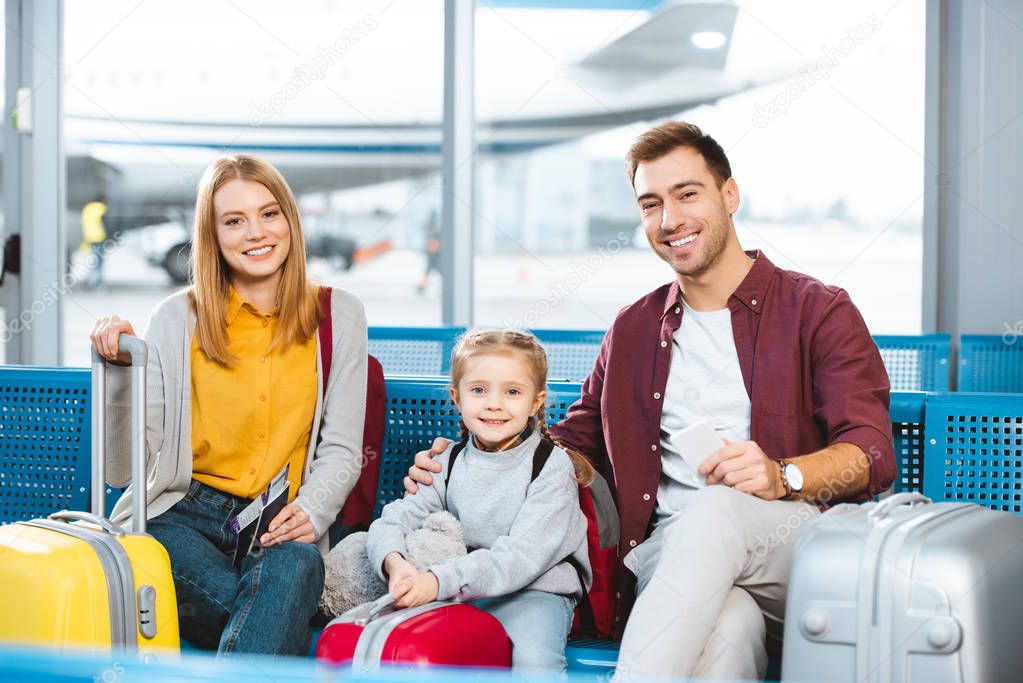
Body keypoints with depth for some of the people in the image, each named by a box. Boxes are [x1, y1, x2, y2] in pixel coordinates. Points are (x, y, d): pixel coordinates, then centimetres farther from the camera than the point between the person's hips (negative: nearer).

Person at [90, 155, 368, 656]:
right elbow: (129, 466, 2)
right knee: (273, 616, -35)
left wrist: (311, 512, -12)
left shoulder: (338, 317, 9)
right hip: (184, 515, -1)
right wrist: (118, 371, -13)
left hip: (281, 524, 2)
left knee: (294, 567, -37)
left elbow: (341, 449, 8)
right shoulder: (177, 319, 4)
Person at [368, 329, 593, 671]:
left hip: (533, 590, -3)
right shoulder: (450, 463, 6)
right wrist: (395, 563, -25)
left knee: (534, 659, -33)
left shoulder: (552, 466, -9)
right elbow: (392, 521, 1)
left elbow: (523, 556, -19)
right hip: (459, 590, 4)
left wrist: (439, 581, -31)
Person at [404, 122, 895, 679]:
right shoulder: (633, 330, 25)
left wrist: (782, 476, -24)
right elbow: (578, 443, 31)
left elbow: (872, 452, -2)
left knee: (715, 510, -39)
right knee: (726, 625, -38)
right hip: (673, 549, 2)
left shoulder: (818, 311, 9)